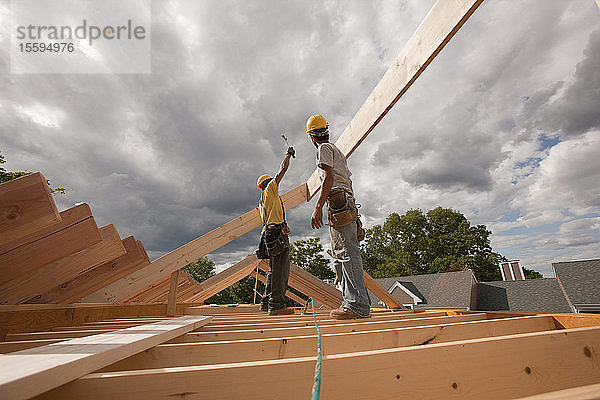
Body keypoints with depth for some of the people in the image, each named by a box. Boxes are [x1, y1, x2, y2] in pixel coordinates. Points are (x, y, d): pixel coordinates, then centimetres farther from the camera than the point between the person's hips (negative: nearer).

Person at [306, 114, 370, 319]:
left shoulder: (324, 148, 3)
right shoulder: (338, 151, 30)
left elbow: (329, 178, -13)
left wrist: (318, 207, -19)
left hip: (338, 202, -10)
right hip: (348, 202, 10)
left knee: (347, 254, -13)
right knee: (341, 257, 9)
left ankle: (358, 305, -12)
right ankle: (352, 303, 12)